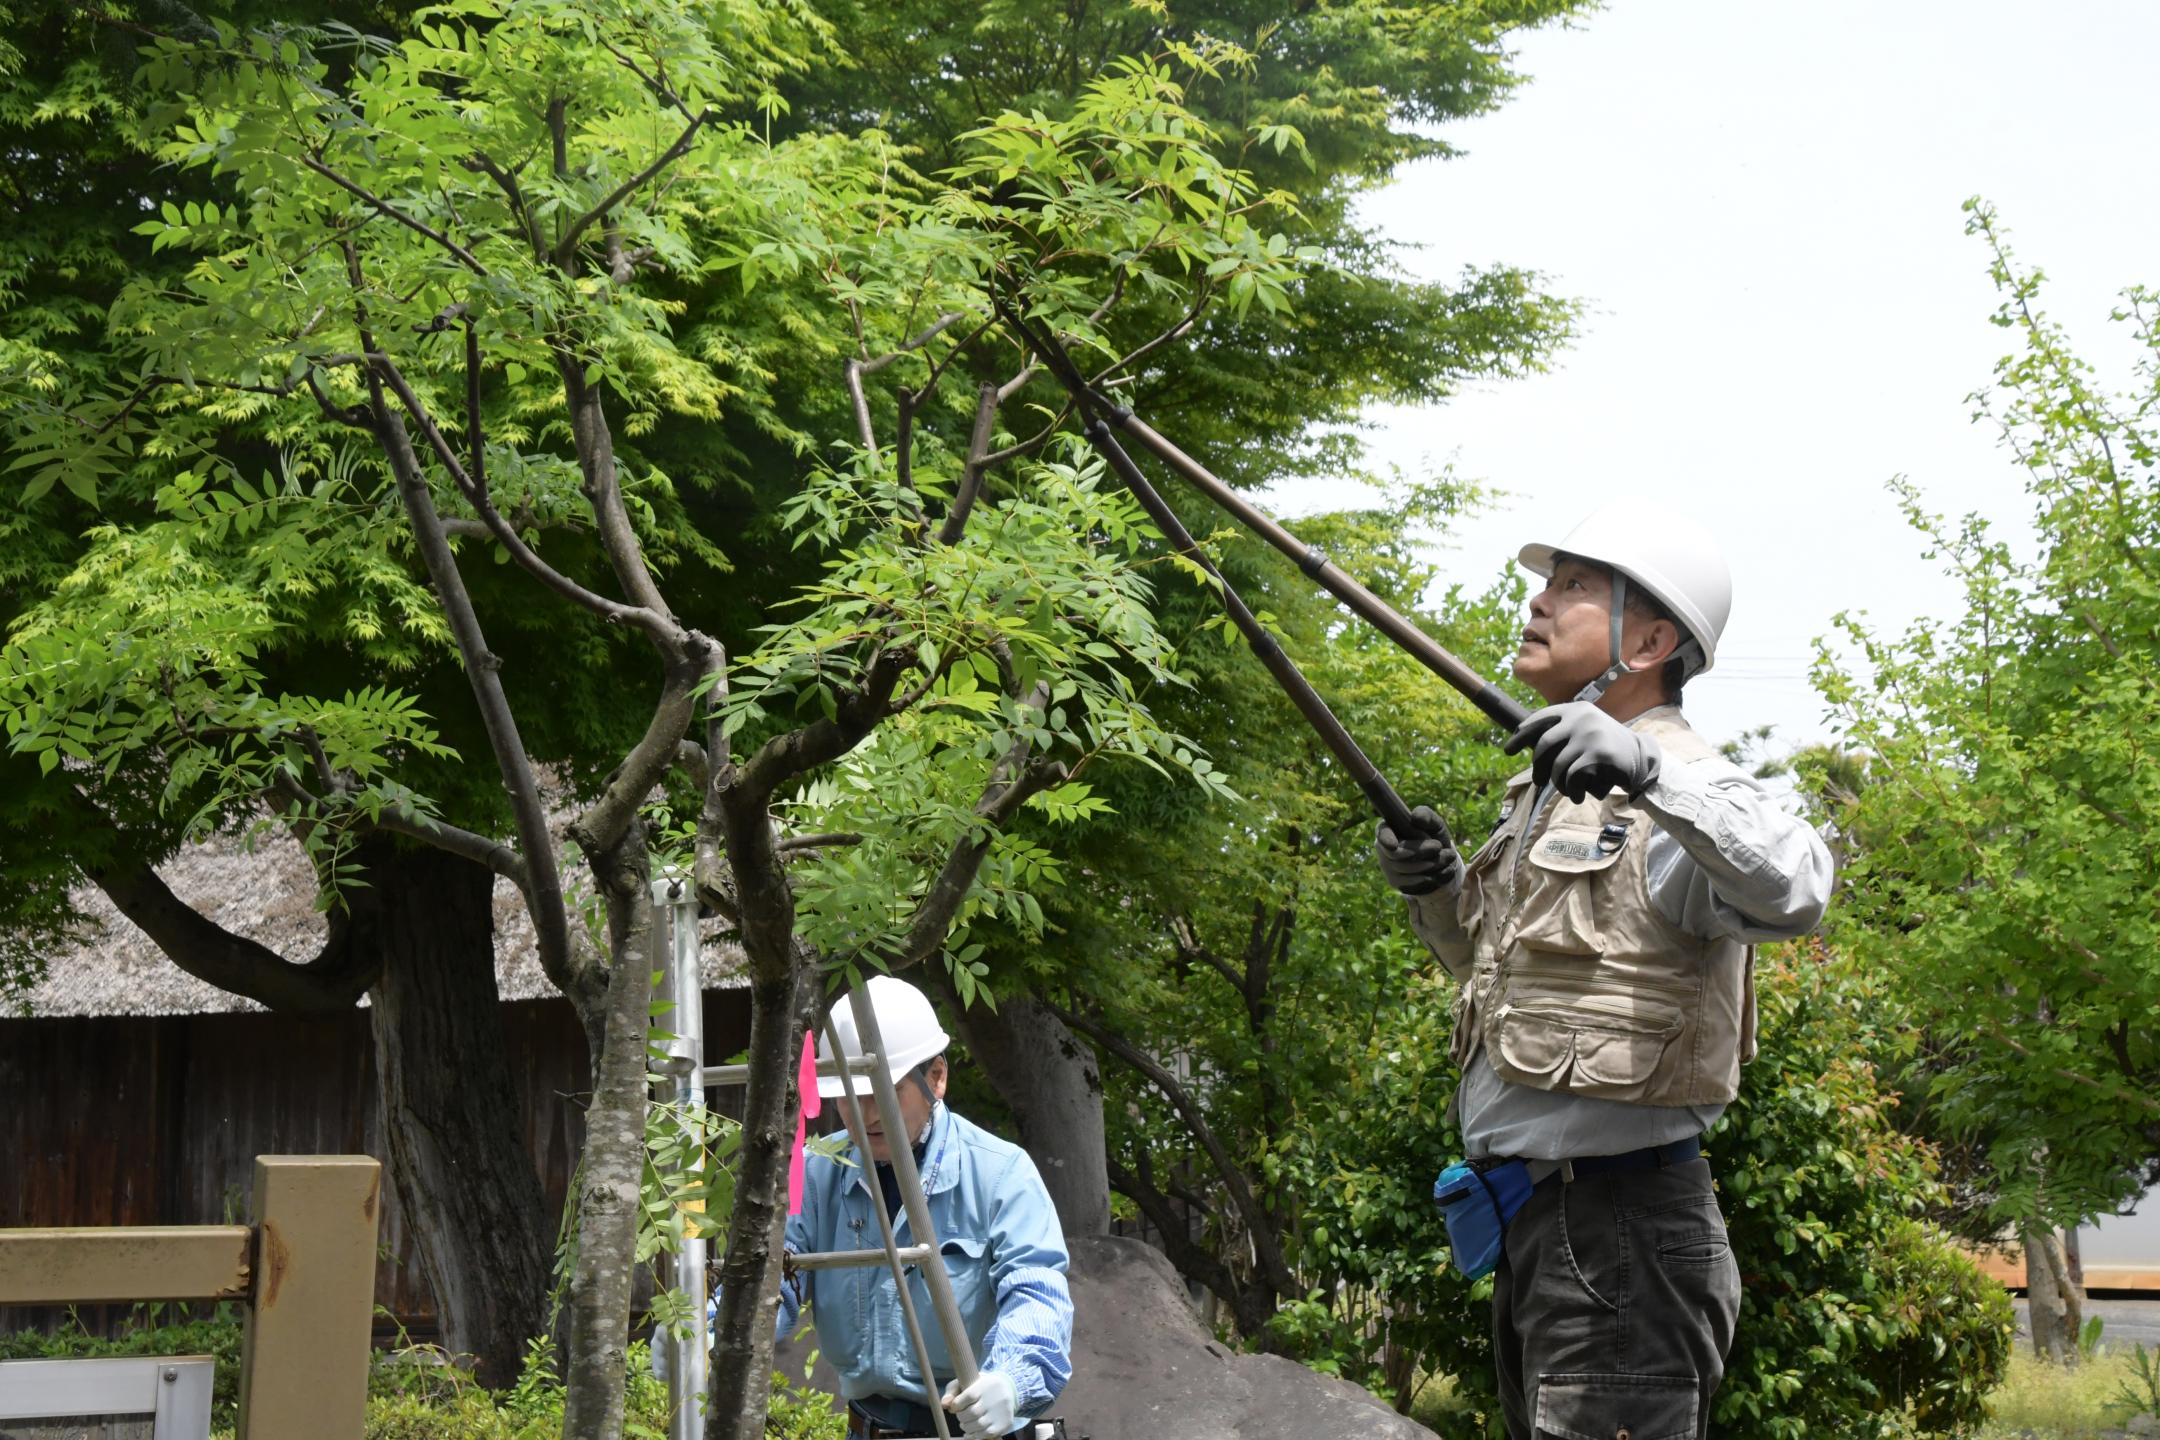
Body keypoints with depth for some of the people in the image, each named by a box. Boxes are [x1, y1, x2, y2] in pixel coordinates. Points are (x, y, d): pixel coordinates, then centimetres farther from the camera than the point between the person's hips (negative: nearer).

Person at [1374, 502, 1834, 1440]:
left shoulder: (1679, 793, -13)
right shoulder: (1546, 790, 15)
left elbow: (1793, 894, -35)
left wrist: (1648, 771, -46)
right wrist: (1437, 888, 9)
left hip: (1618, 1235, -10)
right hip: (1530, 1222, 10)